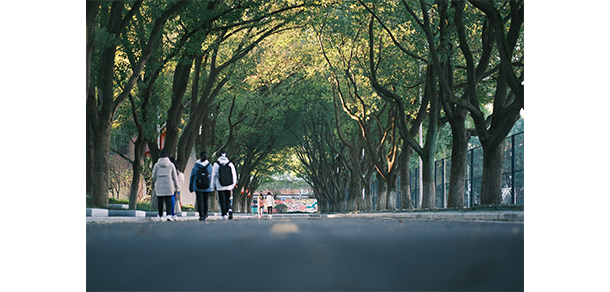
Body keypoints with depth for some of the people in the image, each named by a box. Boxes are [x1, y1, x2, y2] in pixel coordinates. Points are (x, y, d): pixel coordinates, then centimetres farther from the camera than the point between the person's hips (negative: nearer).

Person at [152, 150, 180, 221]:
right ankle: (168, 215, -15)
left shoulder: (156, 165, -1)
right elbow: (174, 176, 5)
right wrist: (176, 186, 14)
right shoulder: (171, 165, 2)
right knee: (168, 200, 1)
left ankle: (160, 216, 13)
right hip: (169, 185, 0)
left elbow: (154, 176, 3)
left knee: (160, 201, 8)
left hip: (159, 186, 0)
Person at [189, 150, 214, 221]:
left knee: (200, 201, 0)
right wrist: (212, 188, 11)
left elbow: (192, 176, 2)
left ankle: (201, 215, -8)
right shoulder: (209, 166, -2)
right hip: (207, 187, 1)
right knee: (205, 201, 12)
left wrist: (190, 187, 10)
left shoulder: (195, 165, -2)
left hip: (197, 187, -1)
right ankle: (205, 215, 19)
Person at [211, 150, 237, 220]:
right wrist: (233, 184, 14)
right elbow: (234, 175, 3)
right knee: (228, 200, 15)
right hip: (229, 186, 2)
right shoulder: (230, 164, -1)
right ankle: (229, 210, -10)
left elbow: (214, 175, -1)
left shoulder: (216, 164, -5)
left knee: (222, 201, 5)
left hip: (220, 186, -2)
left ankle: (224, 215, 1)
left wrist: (214, 185, 9)